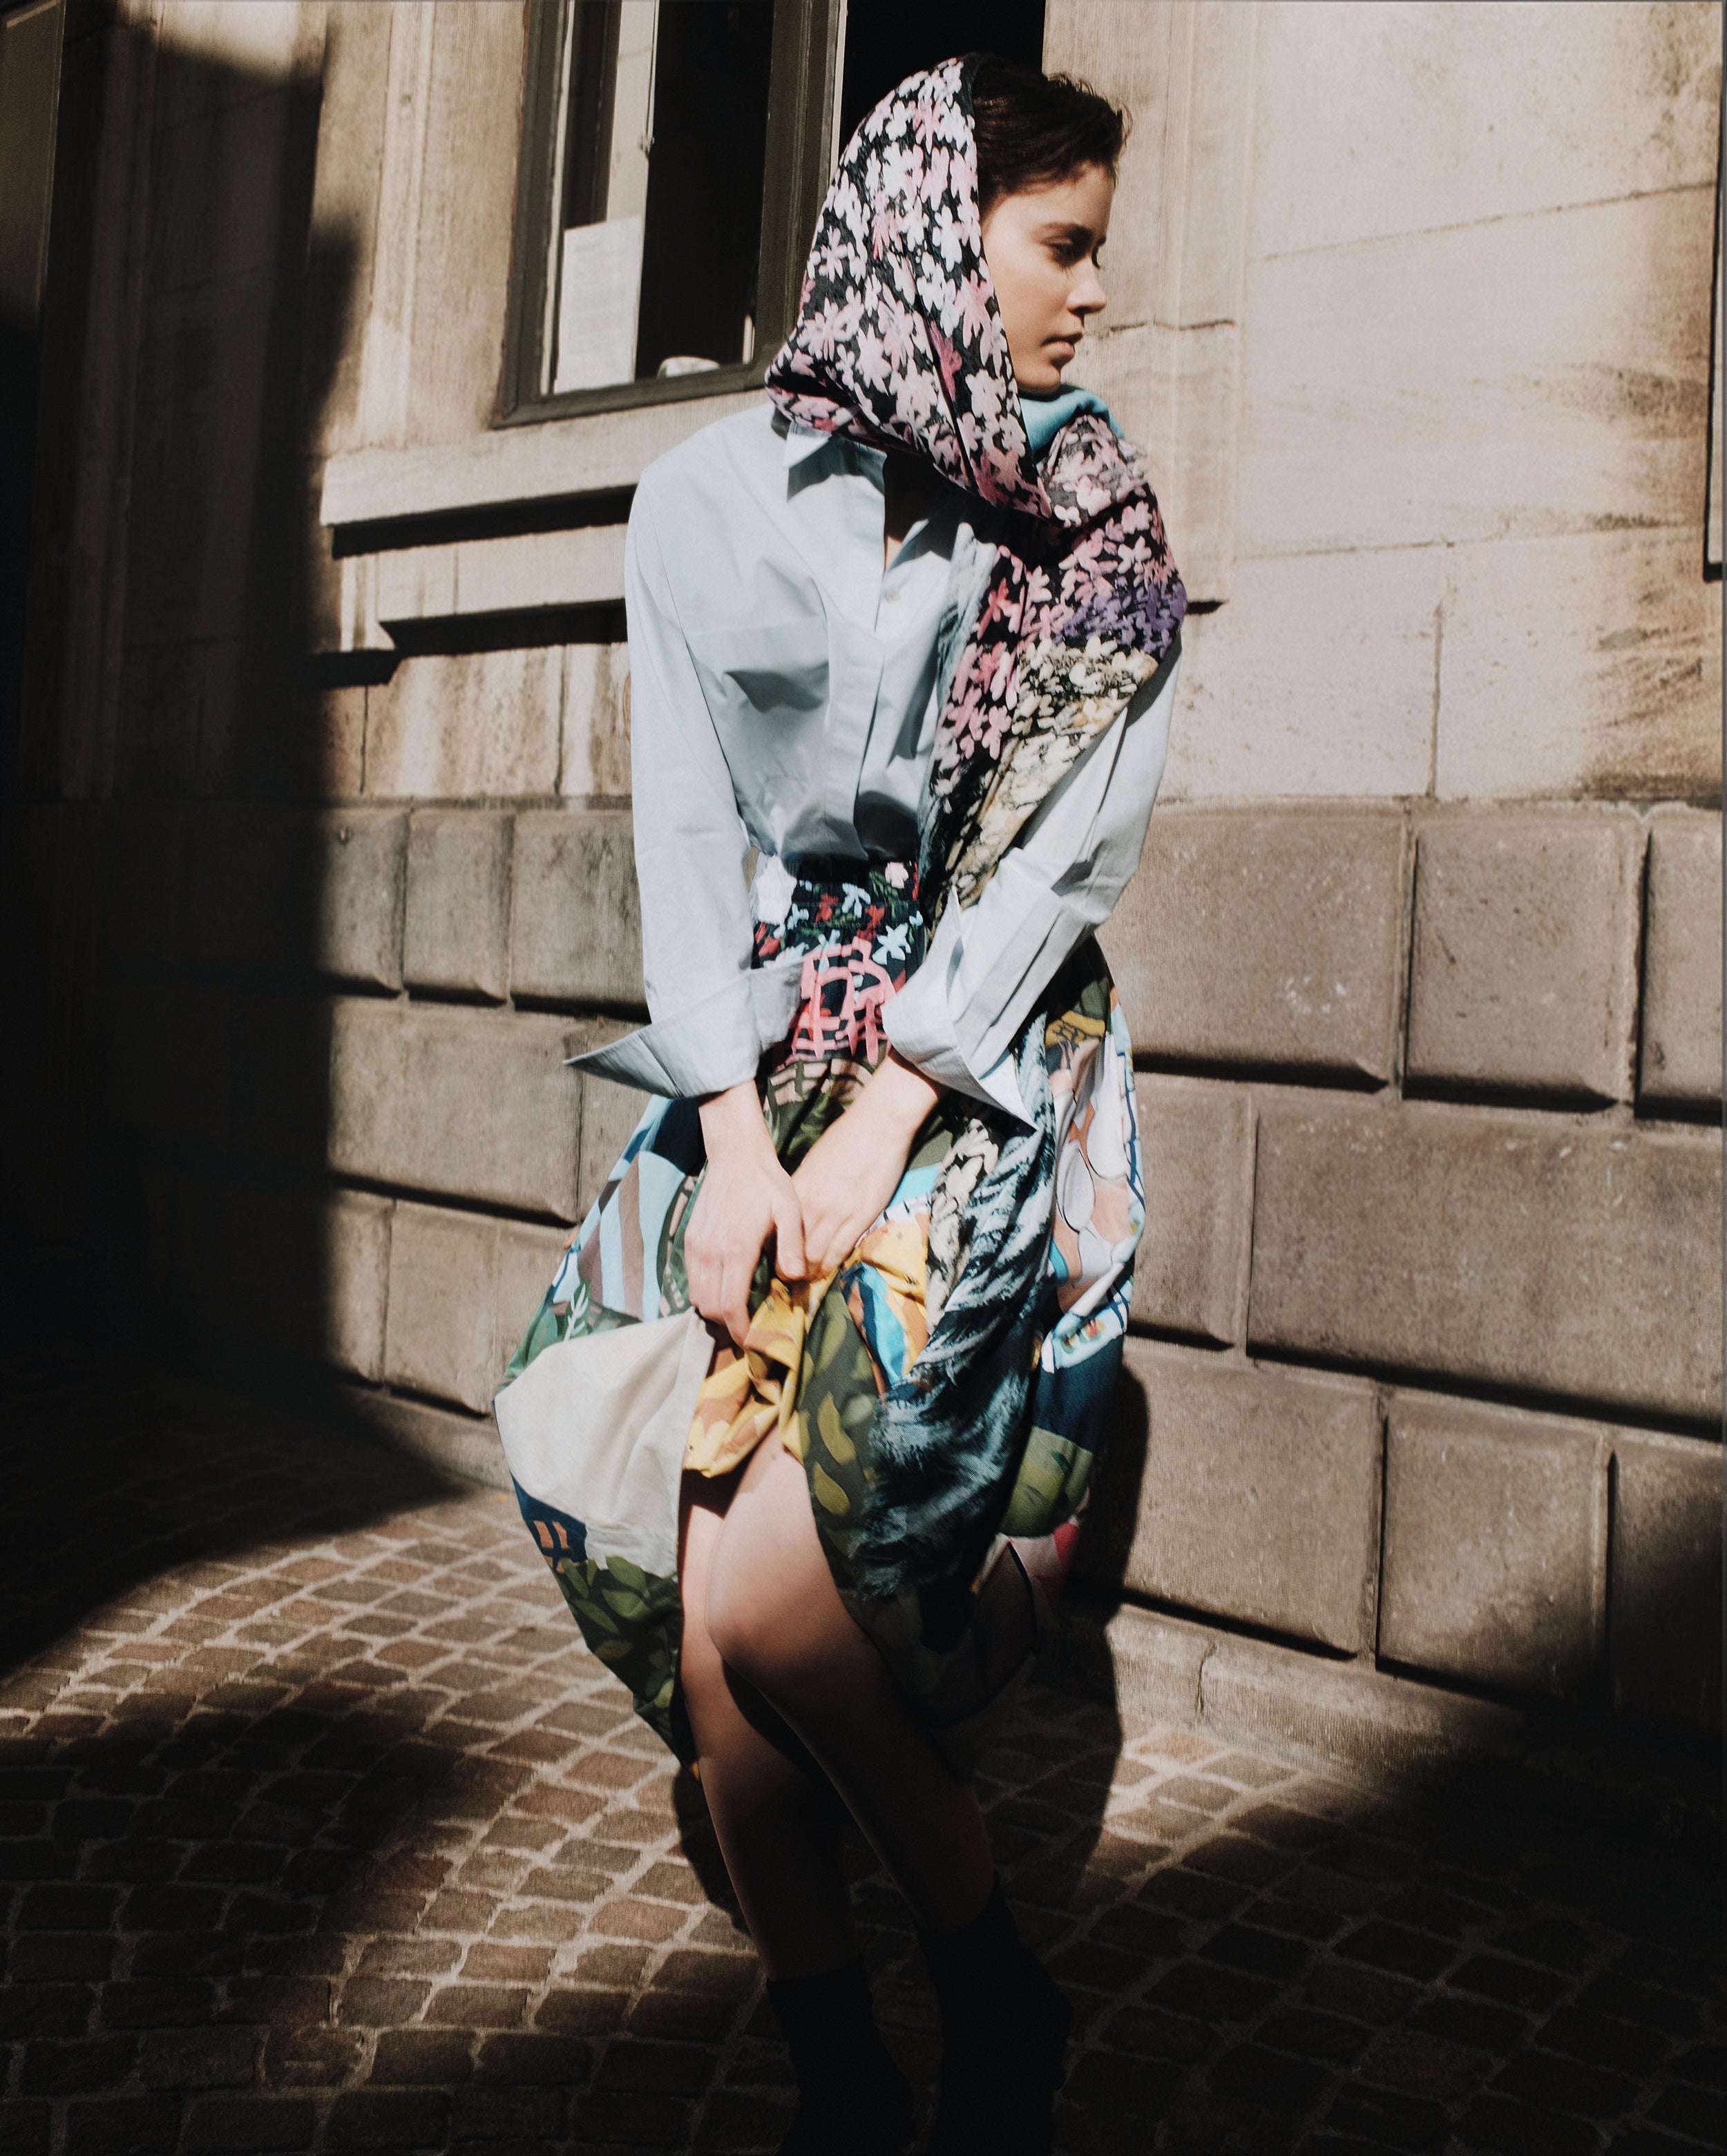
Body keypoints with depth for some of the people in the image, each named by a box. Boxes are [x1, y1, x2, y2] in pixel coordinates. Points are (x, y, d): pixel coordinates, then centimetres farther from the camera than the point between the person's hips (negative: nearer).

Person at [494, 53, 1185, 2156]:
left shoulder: (1095, 527, 5)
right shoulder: (713, 495, 6)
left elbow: (1061, 844, -5)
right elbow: (683, 828, 1)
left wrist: (881, 1122, -14)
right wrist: (738, 1142, -9)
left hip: (987, 1071, -2)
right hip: (756, 1061, 2)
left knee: (766, 1603, -17)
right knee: (709, 1614, -6)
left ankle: (993, 1980, 10)